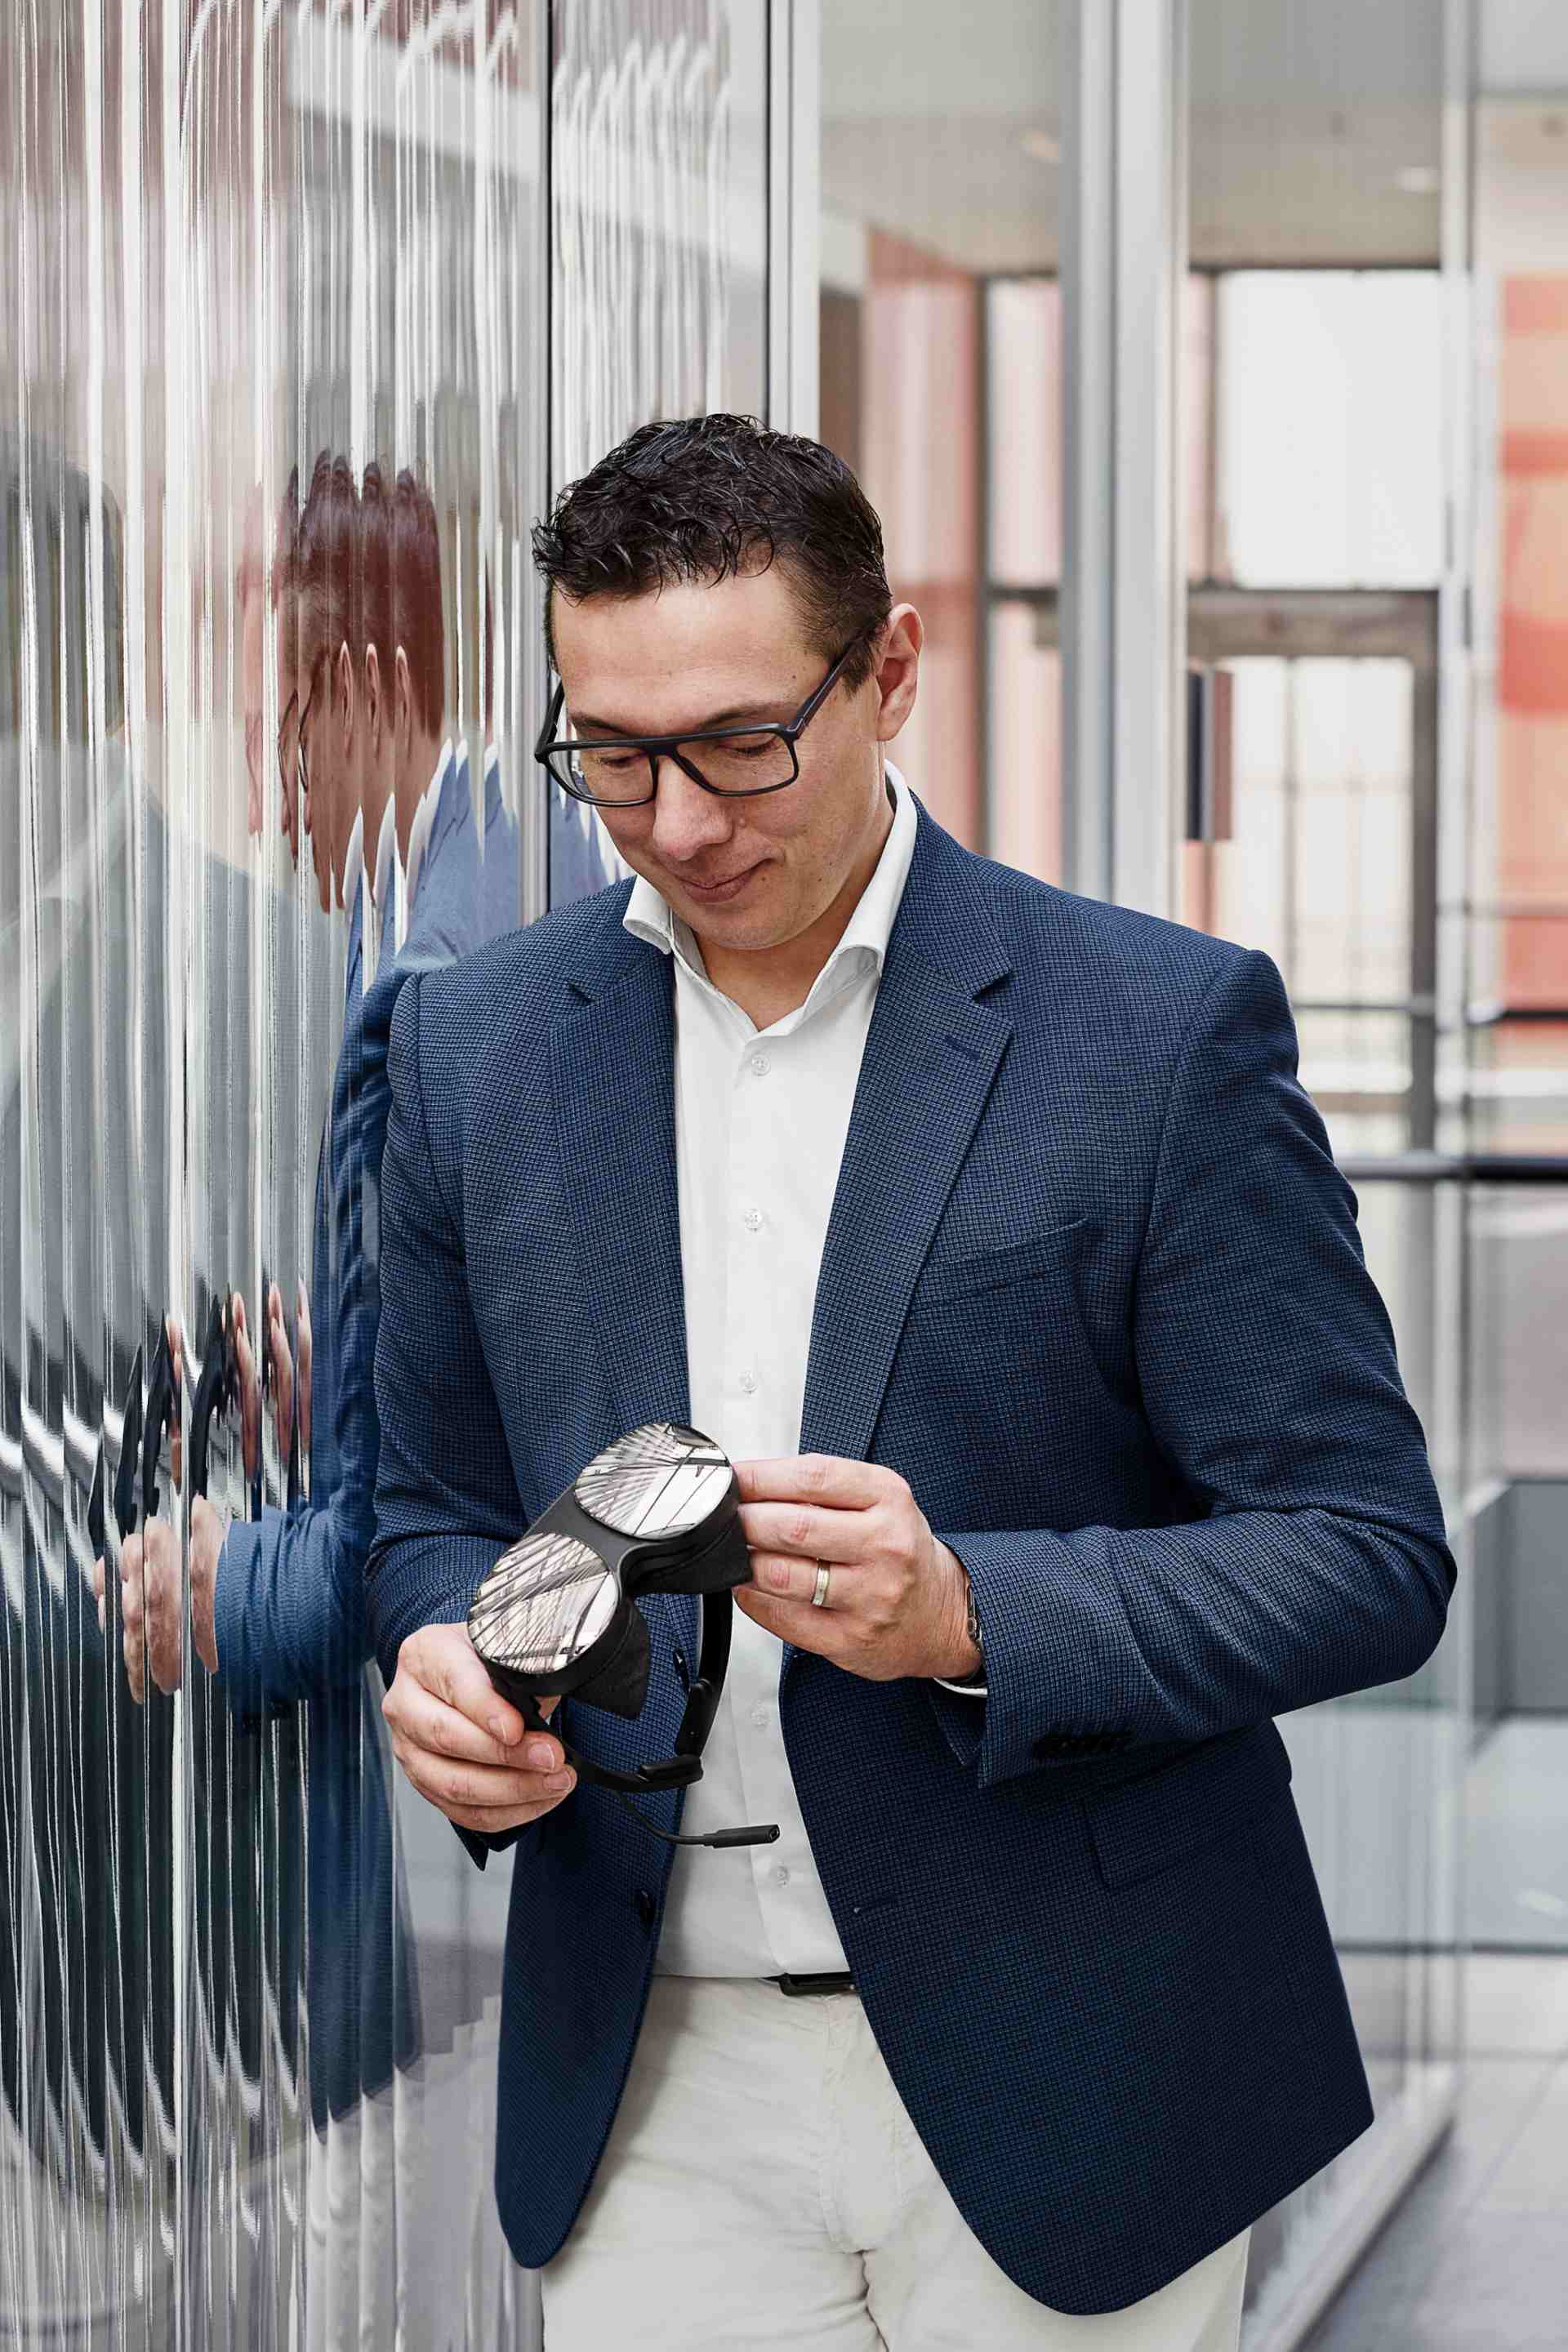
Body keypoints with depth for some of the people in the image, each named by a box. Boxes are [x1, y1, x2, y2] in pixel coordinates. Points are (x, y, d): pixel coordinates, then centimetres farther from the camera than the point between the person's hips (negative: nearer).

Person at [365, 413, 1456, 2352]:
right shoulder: (476, 1048, 6)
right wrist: (449, 1663, -8)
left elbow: (1370, 1557, -8)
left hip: (1059, 2089, -3)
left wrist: (971, 1617, -23)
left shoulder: (1167, 1028, -7)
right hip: (652, 2093, 3)